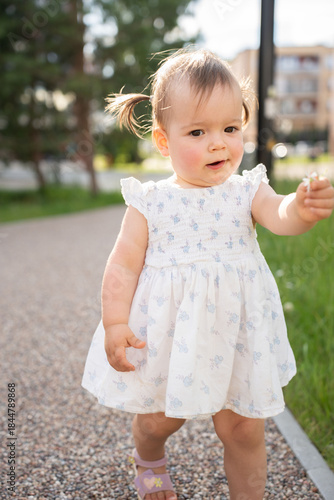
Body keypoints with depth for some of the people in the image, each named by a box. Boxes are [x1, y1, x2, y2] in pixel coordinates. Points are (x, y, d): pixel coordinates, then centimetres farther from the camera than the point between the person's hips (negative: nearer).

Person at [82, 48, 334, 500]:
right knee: (158, 419, 17)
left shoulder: (246, 192, -5)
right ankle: (149, 461, 53)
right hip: (167, 339, 0)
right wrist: (115, 322, -14)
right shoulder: (151, 204, -8)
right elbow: (124, 265, -6)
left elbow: (280, 216, -24)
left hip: (235, 336, 1)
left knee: (245, 429, 9)